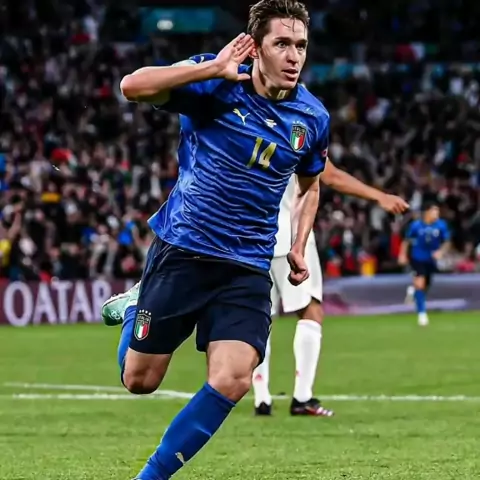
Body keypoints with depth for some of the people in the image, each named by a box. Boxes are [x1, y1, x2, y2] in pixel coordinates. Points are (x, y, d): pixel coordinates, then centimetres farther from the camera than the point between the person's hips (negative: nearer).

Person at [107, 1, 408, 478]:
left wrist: (298, 248, 8)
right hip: (181, 250, -2)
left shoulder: (312, 118, 1)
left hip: (247, 268, 3)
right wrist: (213, 69, -31)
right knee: (140, 381, 5)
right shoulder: (215, 85, -11)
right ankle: (134, 309, 40)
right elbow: (133, 86, -26)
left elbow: (310, 185, 21)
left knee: (231, 381, -17)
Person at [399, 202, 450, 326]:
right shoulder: (416, 225, -14)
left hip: (431, 260, 3)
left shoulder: (441, 225, -12)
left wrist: (441, 251, -20)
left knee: (425, 286, 15)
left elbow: (446, 242, -2)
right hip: (417, 259, -3)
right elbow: (407, 240, 1)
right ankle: (422, 313, -5)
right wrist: (403, 255, 0)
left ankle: (413, 290, 52)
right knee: (420, 284, -18)